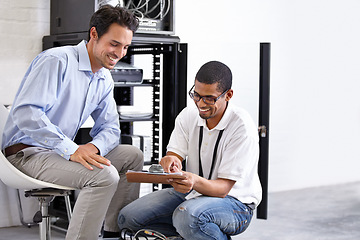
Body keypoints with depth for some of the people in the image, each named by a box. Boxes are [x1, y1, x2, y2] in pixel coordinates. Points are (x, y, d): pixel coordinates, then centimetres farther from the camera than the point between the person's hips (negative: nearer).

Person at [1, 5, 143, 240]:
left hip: (63, 151, 9)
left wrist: (93, 147, -13)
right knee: (104, 175, -28)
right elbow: (25, 113, -28)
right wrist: (72, 150, -34)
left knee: (133, 156, 5)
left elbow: (110, 127, 12)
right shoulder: (57, 61, -17)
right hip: (27, 152, -9)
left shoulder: (105, 80, 10)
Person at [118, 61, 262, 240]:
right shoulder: (188, 116, -2)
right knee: (127, 218, -9)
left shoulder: (243, 127, -20)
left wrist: (195, 181, -44)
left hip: (235, 201, -6)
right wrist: (171, 161, -30)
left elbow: (224, 187, -22)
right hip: (191, 193, 6)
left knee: (187, 215, -39)